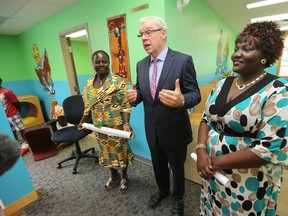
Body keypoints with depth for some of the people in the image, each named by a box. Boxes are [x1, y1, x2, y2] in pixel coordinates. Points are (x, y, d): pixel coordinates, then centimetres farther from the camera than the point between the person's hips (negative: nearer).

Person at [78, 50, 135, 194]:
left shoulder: (117, 81, -12)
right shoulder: (89, 83, 5)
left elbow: (125, 105, -16)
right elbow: (88, 106, 13)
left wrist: (126, 124, -27)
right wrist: (83, 121, 11)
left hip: (117, 126, -5)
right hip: (99, 127, 6)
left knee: (120, 152, 12)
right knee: (106, 152, 21)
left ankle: (124, 178, 40)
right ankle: (114, 176, 47)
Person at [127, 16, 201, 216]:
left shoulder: (183, 60, -15)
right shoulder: (141, 65, 2)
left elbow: (195, 94, -15)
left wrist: (181, 101, -38)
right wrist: (135, 96, -15)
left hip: (175, 131, -4)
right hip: (152, 130, 5)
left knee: (177, 168, 22)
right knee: (159, 167, 28)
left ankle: (178, 198, 54)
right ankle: (162, 191, 59)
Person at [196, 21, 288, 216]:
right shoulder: (222, 84, 0)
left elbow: (271, 148, -22)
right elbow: (206, 119, 2)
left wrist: (218, 161, -20)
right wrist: (201, 151, -13)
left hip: (248, 183, -4)